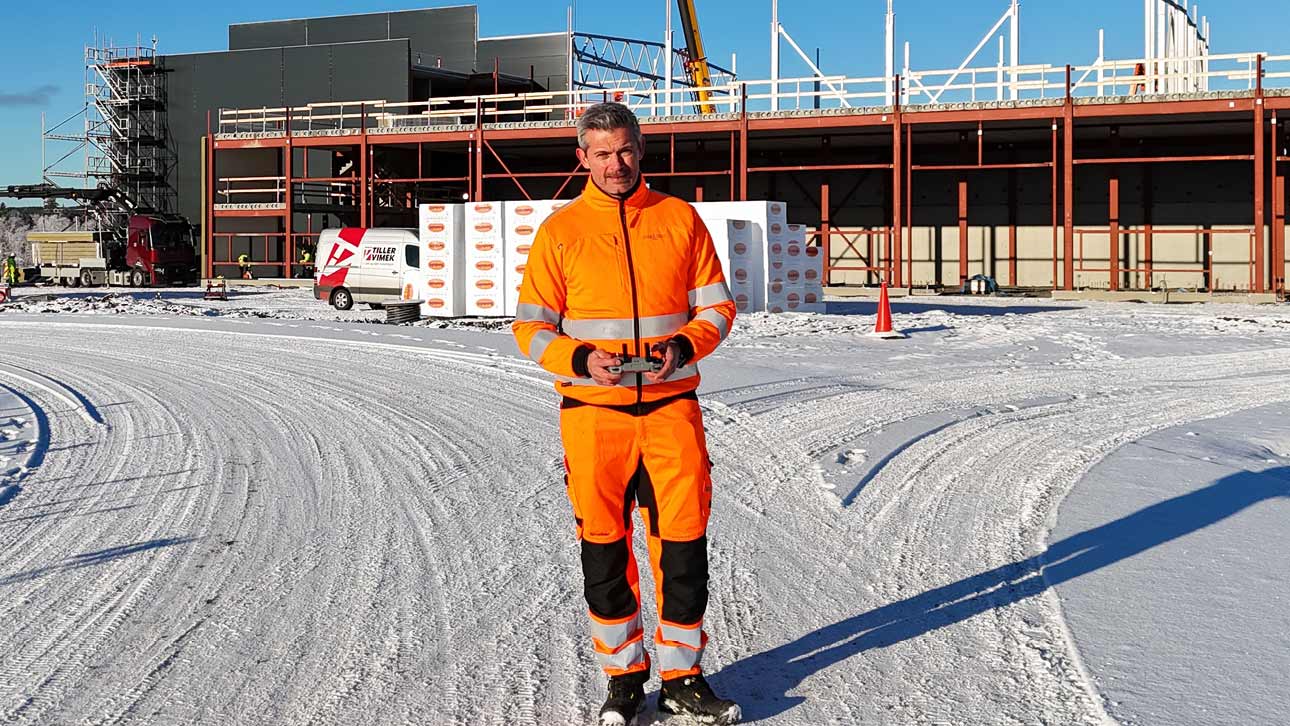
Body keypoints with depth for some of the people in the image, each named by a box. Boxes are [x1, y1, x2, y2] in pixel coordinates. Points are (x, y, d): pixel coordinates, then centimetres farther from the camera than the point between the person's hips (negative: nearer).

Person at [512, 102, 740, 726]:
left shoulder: (680, 219, 6)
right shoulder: (560, 230, 4)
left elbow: (716, 306, 8)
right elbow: (531, 326, 3)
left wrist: (684, 346, -12)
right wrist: (580, 358, -15)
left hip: (671, 406, 1)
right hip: (593, 411, 0)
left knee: (684, 544, 3)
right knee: (603, 548, 6)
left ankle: (682, 675, 18)